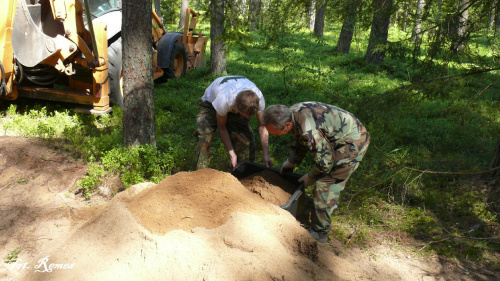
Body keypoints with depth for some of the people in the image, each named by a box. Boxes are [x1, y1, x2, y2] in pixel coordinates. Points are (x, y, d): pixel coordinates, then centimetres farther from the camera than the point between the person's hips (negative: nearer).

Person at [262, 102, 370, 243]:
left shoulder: (309, 131, -35)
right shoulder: (292, 111, -6)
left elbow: (325, 161, -22)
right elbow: (300, 140, 15)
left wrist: (310, 177, -6)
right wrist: (291, 162, 19)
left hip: (353, 143, -9)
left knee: (324, 185, -6)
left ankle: (319, 232, 5)